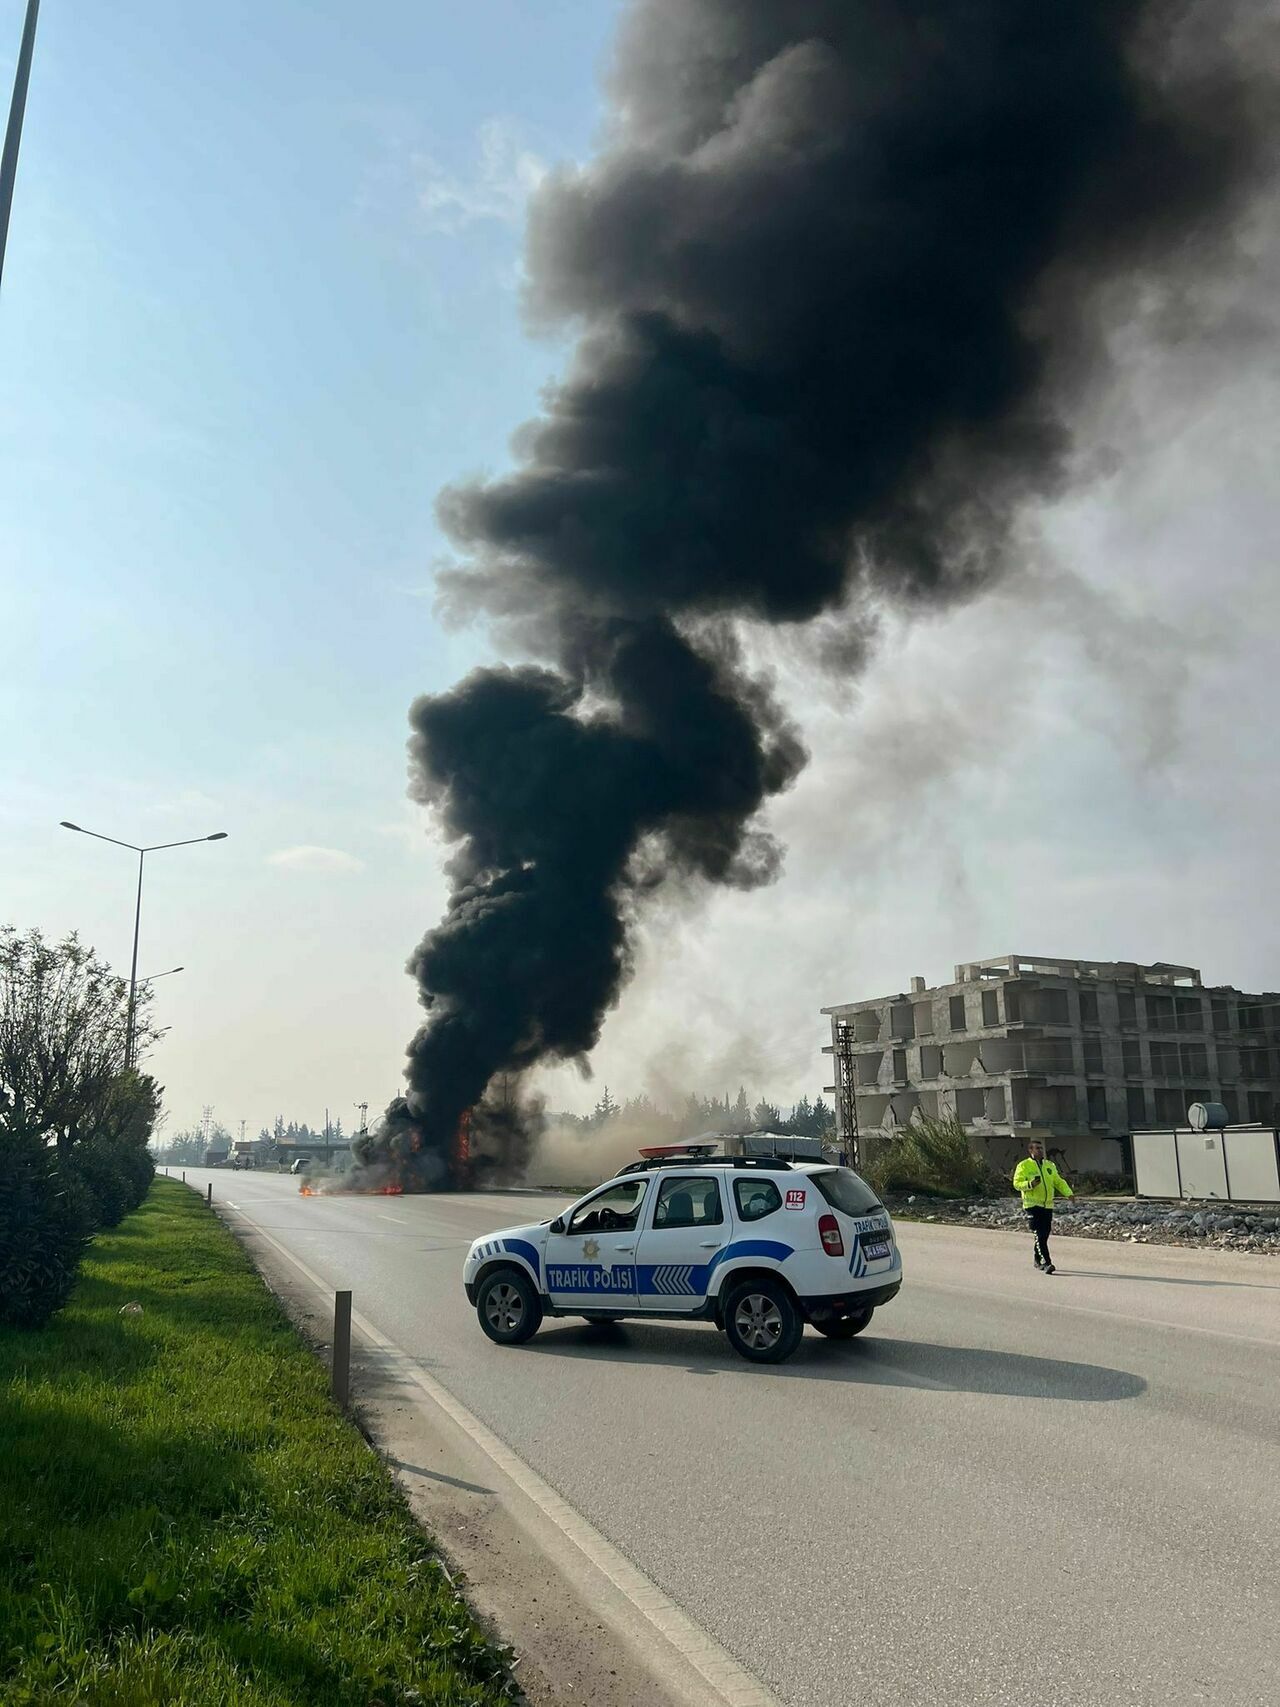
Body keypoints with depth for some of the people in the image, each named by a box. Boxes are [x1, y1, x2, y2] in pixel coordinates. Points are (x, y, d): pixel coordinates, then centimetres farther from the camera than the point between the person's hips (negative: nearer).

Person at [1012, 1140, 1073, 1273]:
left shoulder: (1050, 1166, 15)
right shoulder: (1024, 1166, -3)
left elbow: (1059, 1181, 15)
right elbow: (1017, 1183, -8)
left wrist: (1068, 1193, -1)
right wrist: (1030, 1184, -25)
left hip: (1048, 1206, 6)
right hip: (1032, 1205, -6)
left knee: (1045, 1235, 10)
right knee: (1039, 1235, -12)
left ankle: (1038, 1260, 28)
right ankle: (1047, 1263, -15)